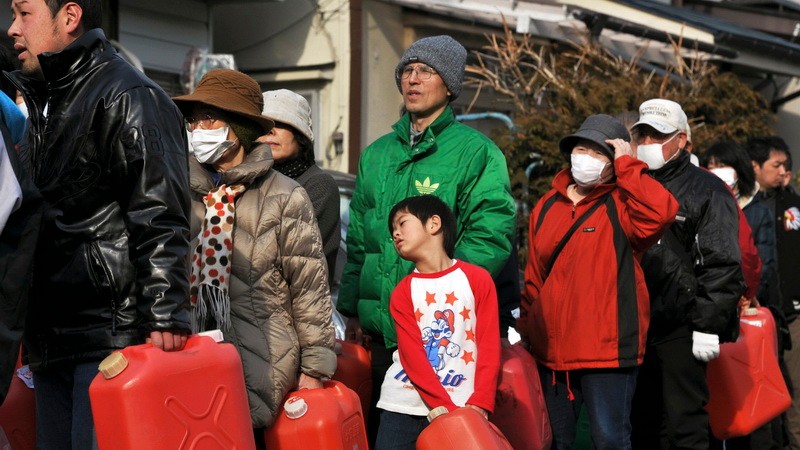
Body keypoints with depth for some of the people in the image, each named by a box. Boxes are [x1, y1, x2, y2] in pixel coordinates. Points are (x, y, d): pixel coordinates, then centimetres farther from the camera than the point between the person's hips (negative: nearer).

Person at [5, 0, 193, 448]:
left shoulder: (129, 97, -7)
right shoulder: (44, 104, 21)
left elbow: (161, 222, -16)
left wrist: (164, 320, -23)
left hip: (112, 337, -9)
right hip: (52, 343, 9)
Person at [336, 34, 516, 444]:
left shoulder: (474, 151, -4)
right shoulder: (377, 154, 16)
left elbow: (490, 238, -14)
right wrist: (353, 311, 13)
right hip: (381, 330, 6)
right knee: (380, 430, 12)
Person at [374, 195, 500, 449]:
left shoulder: (478, 279, 3)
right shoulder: (402, 293, 6)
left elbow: (489, 347, -2)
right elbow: (413, 358, -4)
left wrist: (479, 405, -13)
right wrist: (448, 410, -14)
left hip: (463, 409, -1)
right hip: (405, 406, 1)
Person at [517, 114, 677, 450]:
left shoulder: (621, 206, -4)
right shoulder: (548, 205, 13)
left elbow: (660, 213, -27)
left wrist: (625, 164, -17)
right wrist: (525, 329, 15)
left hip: (607, 350, -6)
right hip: (551, 350, 6)